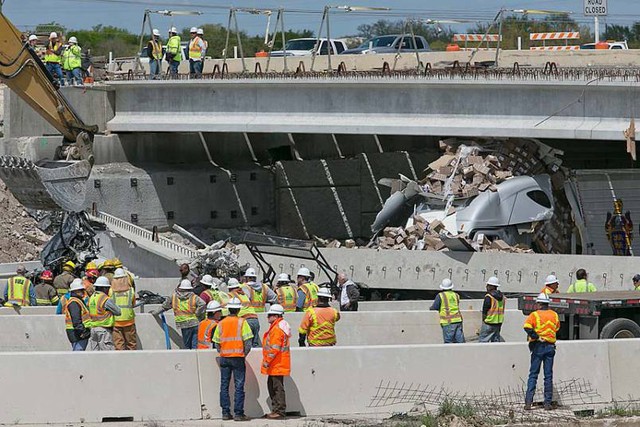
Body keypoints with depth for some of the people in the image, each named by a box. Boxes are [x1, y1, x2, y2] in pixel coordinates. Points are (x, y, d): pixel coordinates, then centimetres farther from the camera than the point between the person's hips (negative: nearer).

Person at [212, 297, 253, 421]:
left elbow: (217, 343, 4)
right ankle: (238, 413, -3)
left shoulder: (221, 323, 3)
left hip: (224, 358, 3)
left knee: (224, 386, 10)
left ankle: (225, 412, 10)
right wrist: (244, 354, 4)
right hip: (238, 358, -3)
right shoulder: (241, 322, -7)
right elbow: (248, 342, -10)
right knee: (239, 386, 0)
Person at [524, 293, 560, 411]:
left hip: (538, 347, -3)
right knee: (548, 375, 7)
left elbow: (527, 327, -22)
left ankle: (528, 402, -6)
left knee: (533, 374, 3)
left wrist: (537, 337, -16)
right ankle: (548, 402, 5)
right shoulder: (554, 315, 6)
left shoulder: (535, 315, -7)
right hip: (550, 346, 3)